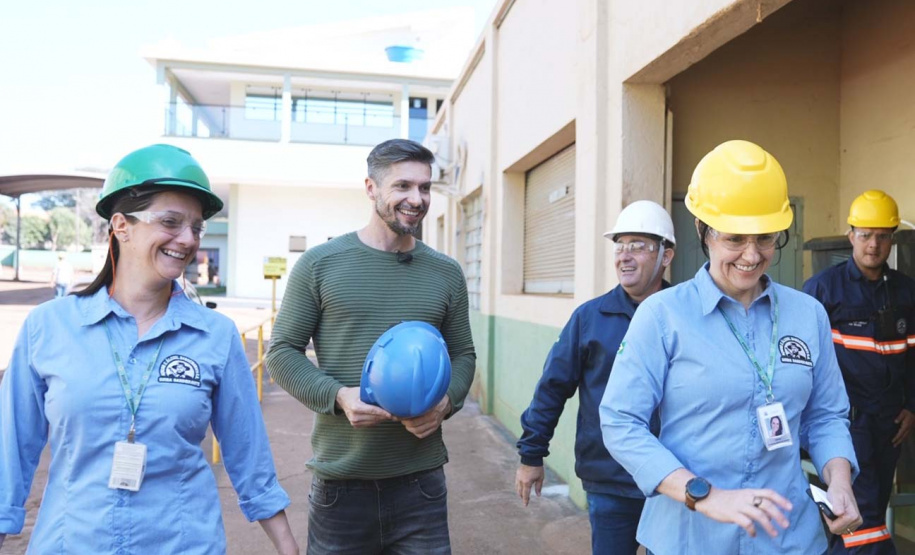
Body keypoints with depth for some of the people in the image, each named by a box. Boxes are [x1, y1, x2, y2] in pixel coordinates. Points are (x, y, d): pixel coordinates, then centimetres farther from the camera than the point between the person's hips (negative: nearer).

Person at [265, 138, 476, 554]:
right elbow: (282, 352, -1)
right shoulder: (319, 265, -3)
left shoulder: (446, 273, 6)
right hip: (340, 479, -1)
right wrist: (338, 396, -16)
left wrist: (446, 400, -8)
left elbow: (462, 355, 13)